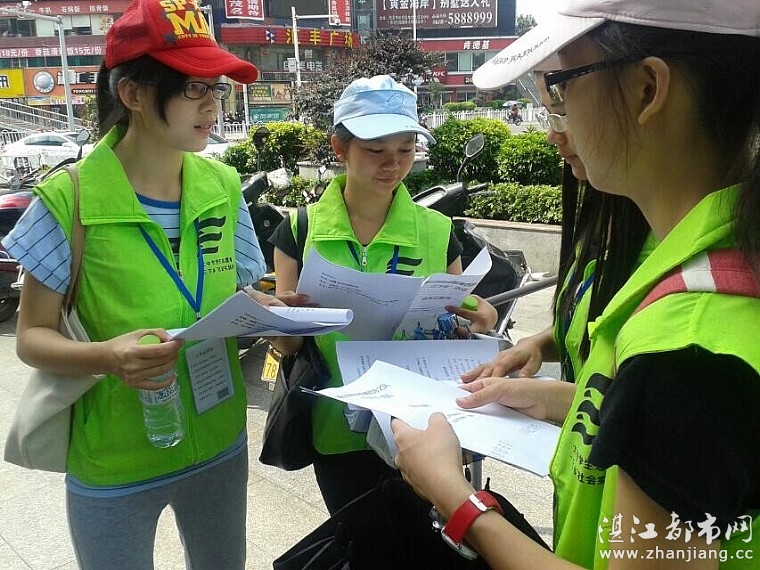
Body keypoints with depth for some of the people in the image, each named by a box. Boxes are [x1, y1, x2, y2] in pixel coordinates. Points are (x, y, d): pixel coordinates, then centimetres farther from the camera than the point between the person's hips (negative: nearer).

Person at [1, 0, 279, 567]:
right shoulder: (69, 199, -15)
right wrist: (104, 356, -28)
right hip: (114, 465, -3)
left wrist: (268, 315, -15)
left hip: (221, 445, 4)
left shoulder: (224, 187, -3)